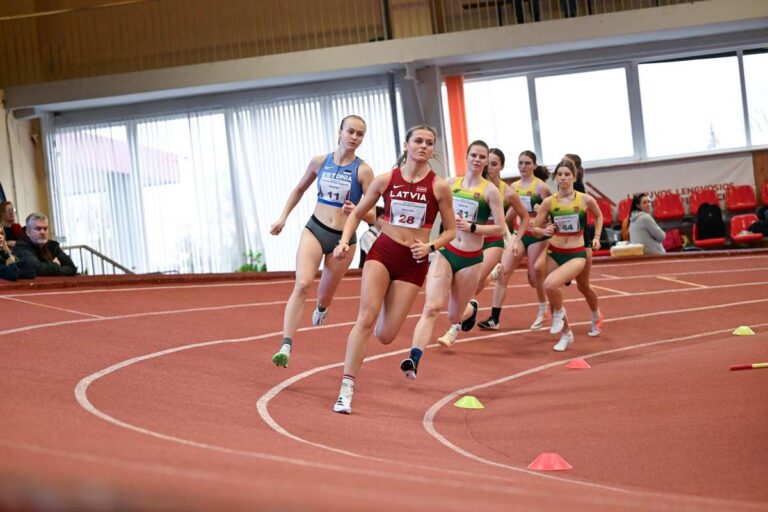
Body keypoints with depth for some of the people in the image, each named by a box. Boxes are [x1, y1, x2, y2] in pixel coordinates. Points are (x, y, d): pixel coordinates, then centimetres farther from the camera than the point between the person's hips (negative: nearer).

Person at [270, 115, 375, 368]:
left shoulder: (363, 170, -7)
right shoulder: (320, 162, 1)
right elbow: (300, 189, 19)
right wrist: (283, 217, 12)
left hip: (344, 239, -1)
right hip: (315, 230, 1)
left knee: (325, 296, 14)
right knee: (302, 284, -22)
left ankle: (321, 309, 55)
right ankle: (286, 346, -29)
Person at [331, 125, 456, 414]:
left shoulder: (439, 187, -2)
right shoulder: (386, 180, 1)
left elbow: (450, 231, 5)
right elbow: (357, 213, 12)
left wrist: (430, 246, -13)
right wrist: (344, 241, -3)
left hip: (413, 263, 0)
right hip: (382, 252, 0)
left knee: (385, 336, -2)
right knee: (366, 317, -19)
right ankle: (346, 388, -16)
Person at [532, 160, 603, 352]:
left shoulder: (585, 200, -8)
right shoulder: (548, 202, -5)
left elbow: (599, 216, 14)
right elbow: (535, 229, 1)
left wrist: (596, 237, 5)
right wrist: (544, 231, -20)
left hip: (576, 255, -3)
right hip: (554, 253, 3)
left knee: (550, 285, -28)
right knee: (554, 293, 10)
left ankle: (559, 312, 4)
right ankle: (566, 334, 35)